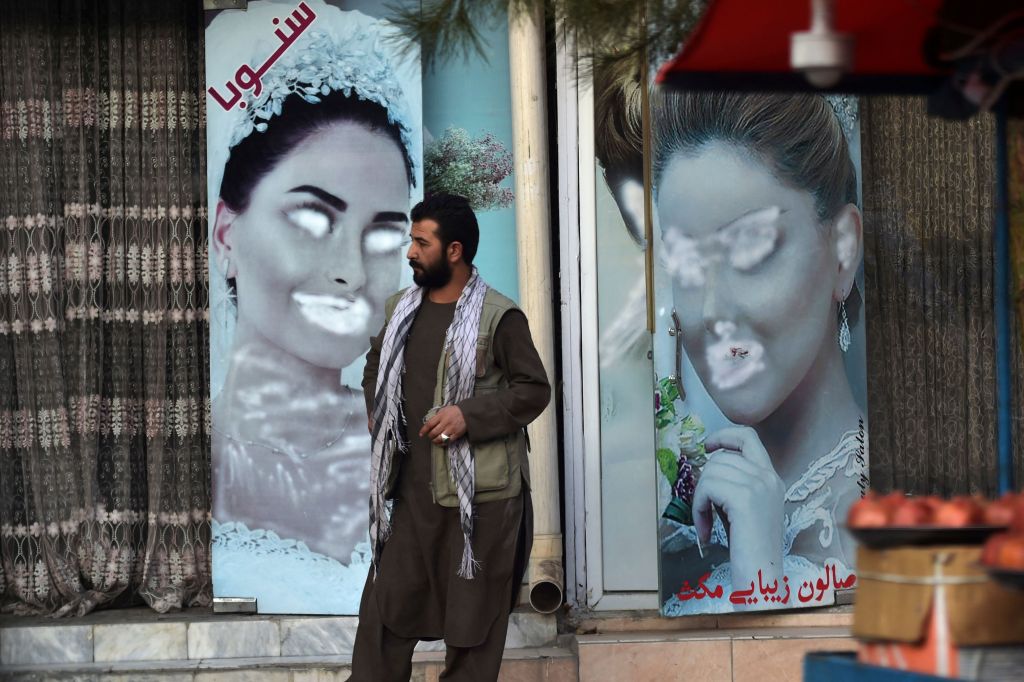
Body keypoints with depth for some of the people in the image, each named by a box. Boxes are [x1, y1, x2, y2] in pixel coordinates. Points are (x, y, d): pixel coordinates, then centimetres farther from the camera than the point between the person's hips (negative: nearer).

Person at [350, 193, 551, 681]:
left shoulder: (499, 318, -9)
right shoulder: (400, 309, 10)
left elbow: (534, 390, -8)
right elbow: (376, 364, 27)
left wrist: (469, 416, -19)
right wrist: (375, 411, 9)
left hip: (480, 494, -6)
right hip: (412, 490, 6)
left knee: (472, 621, 3)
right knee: (384, 610, 6)